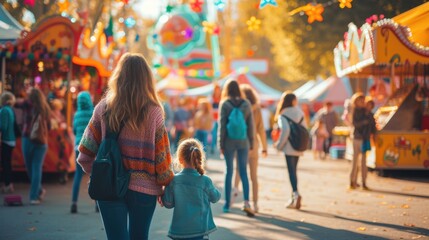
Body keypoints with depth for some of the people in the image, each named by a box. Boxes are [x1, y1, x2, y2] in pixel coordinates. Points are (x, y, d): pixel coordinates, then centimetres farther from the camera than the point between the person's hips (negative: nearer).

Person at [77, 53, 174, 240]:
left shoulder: (103, 108, -3)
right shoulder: (154, 112, -7)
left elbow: (85, 154, -2)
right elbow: (162, 157, -6)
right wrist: (167, 184, 9)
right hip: (144, 189, 0)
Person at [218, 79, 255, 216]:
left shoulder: (225, 104, -6)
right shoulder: (246, 104, 1)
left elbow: (222, 125, -6)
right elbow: (250, 125, 4)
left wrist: (221, 143, -1)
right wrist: (251, 143, 12)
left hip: (229, 141, -1)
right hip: (243, 142, 1)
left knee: (229, 171, 8)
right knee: (243, 172, 4)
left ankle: (227, 204, 12)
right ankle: (246, 201, -12)